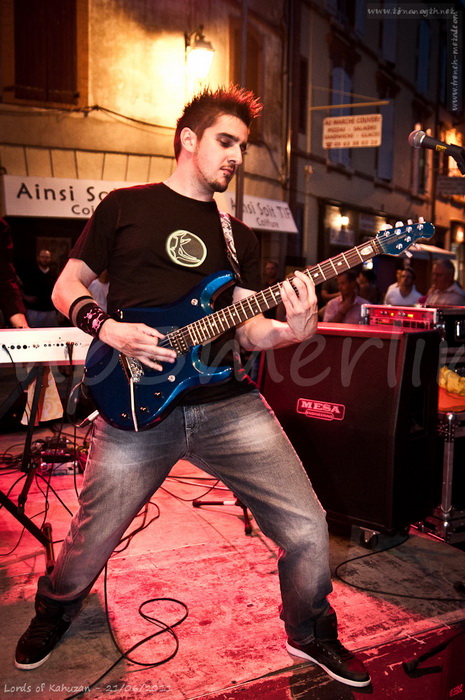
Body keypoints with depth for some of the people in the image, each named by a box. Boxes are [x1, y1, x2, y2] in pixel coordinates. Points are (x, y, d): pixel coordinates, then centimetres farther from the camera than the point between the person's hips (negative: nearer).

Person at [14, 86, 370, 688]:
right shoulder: (125, 206, 8)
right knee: (91, 542, 7)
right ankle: (53, 614, 45)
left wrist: (291, 330, -11)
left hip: (228, 403, 3)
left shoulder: (239, 237, 17)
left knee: (307, 530, -2)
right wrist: (109, 329, -10)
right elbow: (66, 286, 10)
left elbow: (246, 327, 11)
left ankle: (310, 634, 30)